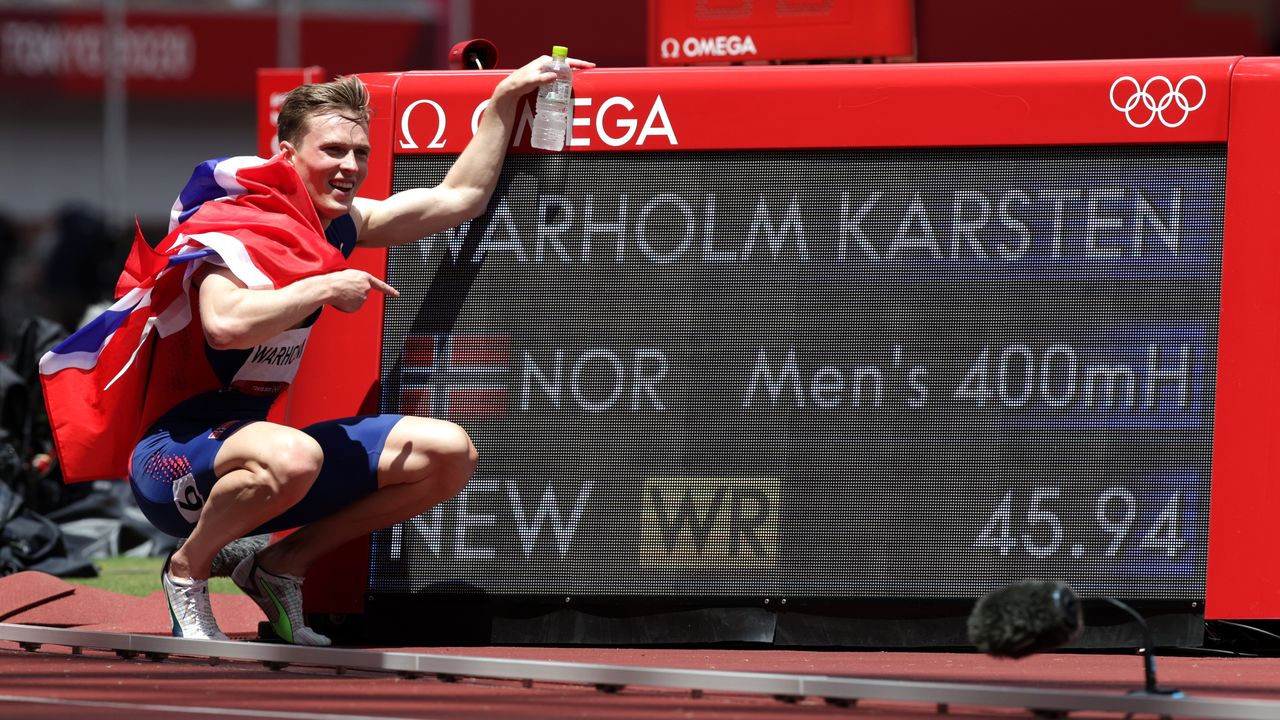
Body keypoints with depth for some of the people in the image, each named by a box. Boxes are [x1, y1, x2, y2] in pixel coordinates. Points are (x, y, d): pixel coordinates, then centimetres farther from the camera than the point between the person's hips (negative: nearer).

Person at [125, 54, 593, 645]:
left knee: (449, 453, 1)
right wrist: (327, 287, -27)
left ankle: (284, 563, 7)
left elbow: (460, 198, 21)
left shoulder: (339, 225, 7)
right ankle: (187, 569, -12)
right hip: (176, 455, -8)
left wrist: (506, 99, 19)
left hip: (257, 440, 8)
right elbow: (225, 323, -37)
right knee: (292, 458, -42)